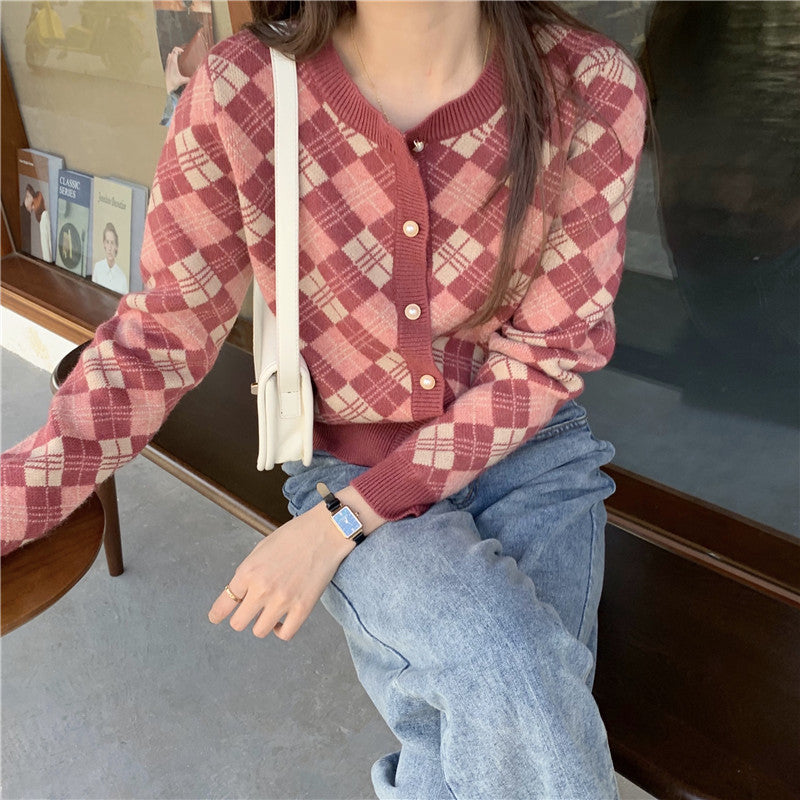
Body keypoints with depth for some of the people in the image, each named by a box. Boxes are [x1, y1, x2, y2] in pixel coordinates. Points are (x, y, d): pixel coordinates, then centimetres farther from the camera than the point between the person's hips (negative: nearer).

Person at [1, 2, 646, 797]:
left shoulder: (592, 88, -12)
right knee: (512, 682, -26)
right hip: (345, 467, -1)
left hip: (527, 447, 2)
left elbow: (548, 353, -12)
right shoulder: (237, 94, -14)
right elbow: (159, 336, -7)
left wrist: (339, 524, -17)